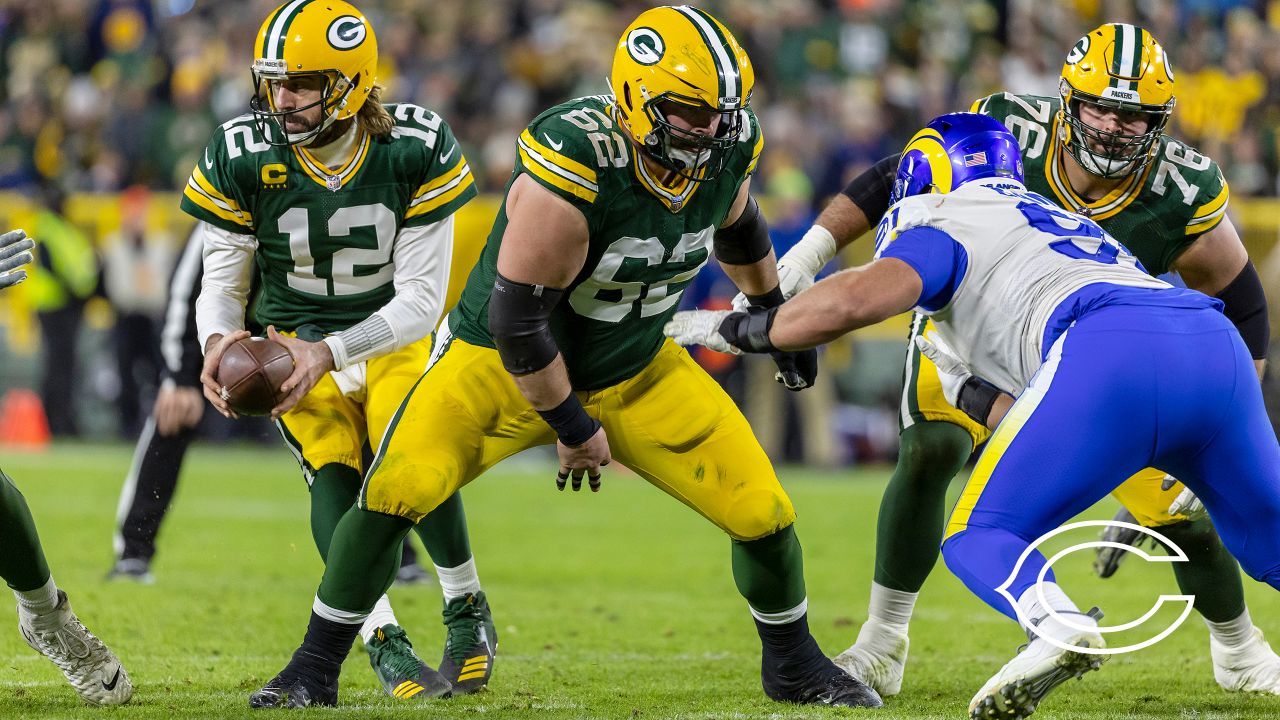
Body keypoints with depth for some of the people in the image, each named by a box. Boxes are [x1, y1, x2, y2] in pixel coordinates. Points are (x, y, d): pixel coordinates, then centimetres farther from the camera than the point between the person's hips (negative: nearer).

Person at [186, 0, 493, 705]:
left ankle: (466, 609, 6)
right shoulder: (240, 157, -17)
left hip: (395, 332, -1)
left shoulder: (416, 149, -21)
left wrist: (330, 353, -34)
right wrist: (219, 341, -33)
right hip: (297, 340, 1)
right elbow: (223, 282, -9)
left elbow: (421, 295, -21)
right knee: (332, 474, -23)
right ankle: (383, 642, -24)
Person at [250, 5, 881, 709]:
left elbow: (737, 228, 13)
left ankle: (792, 663, 25)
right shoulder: (575, 167, -34)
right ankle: (314, 667, -4)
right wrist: (572, 428, -17)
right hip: (506, 363, -5)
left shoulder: (725, 150, -14)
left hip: (636, 373, 5)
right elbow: (515, 317, -27)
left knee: (763, 513, -3)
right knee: (396, 493, -23)